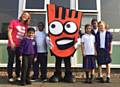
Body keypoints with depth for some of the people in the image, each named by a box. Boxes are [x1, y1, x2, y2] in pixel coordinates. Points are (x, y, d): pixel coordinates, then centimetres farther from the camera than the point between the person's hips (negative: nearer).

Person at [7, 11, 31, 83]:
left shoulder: (26, 26, 12)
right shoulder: (14, 22, 0)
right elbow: (9, 32, -4)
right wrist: (11, 42, -12)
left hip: (20, 46, 5)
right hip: (12, 45, -5)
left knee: (19, 61, 10)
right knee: (11, 61, 1)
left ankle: (18, 76, 19)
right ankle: (10, 77, 7)